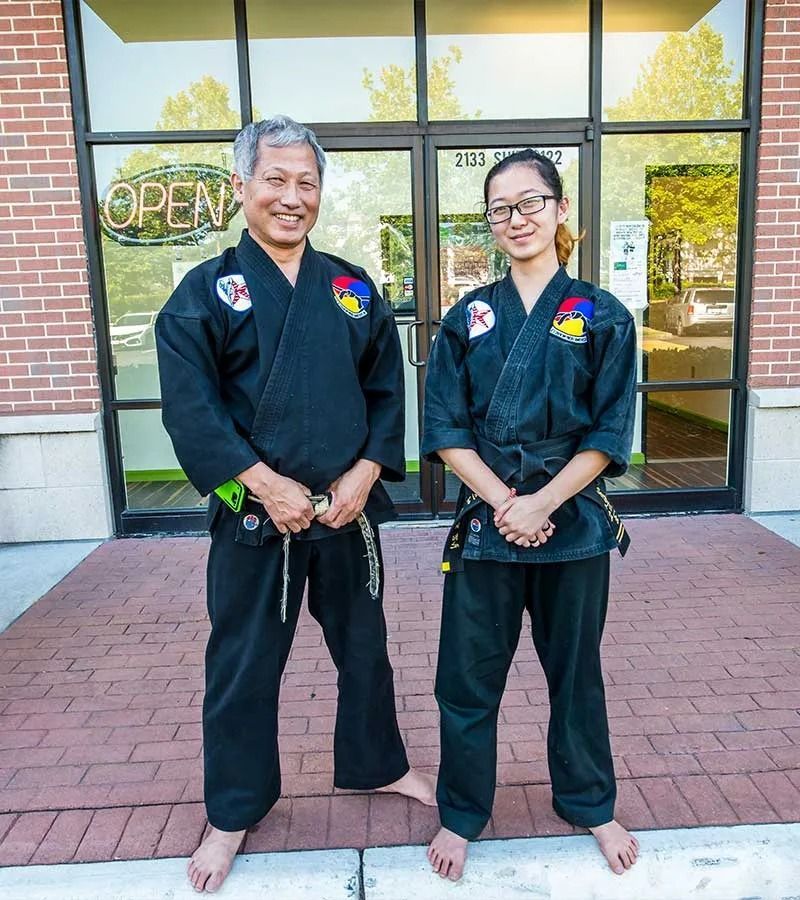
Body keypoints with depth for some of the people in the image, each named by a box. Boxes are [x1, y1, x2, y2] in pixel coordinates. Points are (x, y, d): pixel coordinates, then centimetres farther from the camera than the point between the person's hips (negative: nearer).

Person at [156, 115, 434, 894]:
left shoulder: (353, 289, 5)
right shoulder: (205, 293, -4)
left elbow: (387, 391, 5)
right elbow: (190, 409, -11)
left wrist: (364, 474, -9)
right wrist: (269, 486, -18)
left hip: (349, 507, 3)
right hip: (253, 516, -2)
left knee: (363, 645, 18)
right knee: (243, 664, 10)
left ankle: (377, 764, 44)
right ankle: (232, 812, 34)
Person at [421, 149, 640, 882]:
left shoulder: (603, 318, -2)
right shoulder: (468, 319, 2)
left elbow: (608, 436, -5)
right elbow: (445, 431, -3)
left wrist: (541, 503, -15)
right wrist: (503, 502, -14)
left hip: (574, 524, 0)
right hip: (484, 524, 1)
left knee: (575, 670, 16)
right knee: (467, 678, 9)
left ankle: (591, 805, 41)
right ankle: (461, 815, 33)